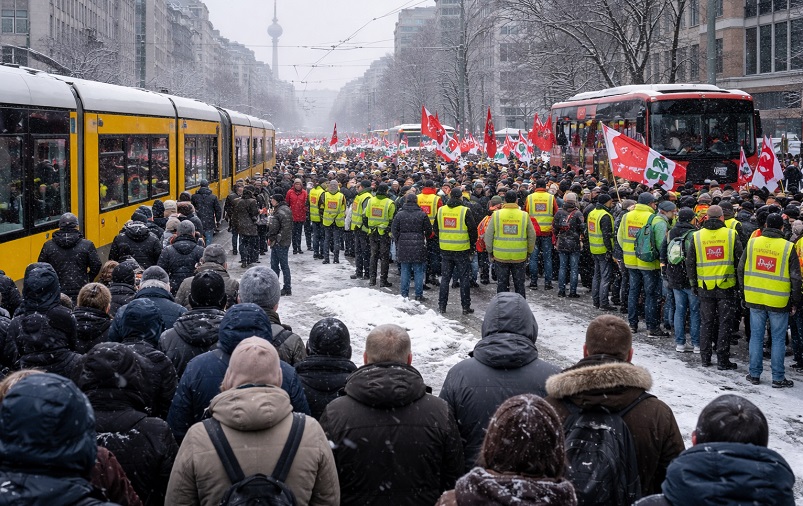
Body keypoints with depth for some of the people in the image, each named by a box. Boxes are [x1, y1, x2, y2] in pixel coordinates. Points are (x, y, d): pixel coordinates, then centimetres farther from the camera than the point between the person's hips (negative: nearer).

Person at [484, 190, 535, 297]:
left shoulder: (496, 215, -5)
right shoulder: (524, 215, -3)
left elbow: (488, 235, -1)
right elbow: (532, 236, 4)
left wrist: (490, 252, 10)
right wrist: (529, 252, 16)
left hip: (500, 256, 0)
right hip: (520, 256, 0)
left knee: (501, 284, 9)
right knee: (519, 284, 10)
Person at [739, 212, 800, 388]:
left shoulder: (752, 243, -1)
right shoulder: (788, 247, -9)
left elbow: (741, 269, 7)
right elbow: (795, 278, -6)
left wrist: (744, 291, 18)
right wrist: (795, 301, 4)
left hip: (755, 299, 3)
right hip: (779, 301, -2)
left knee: (756, 337, 12)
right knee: (778, 339, 6)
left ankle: (754, 374, 16)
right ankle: (778, 378, 9)